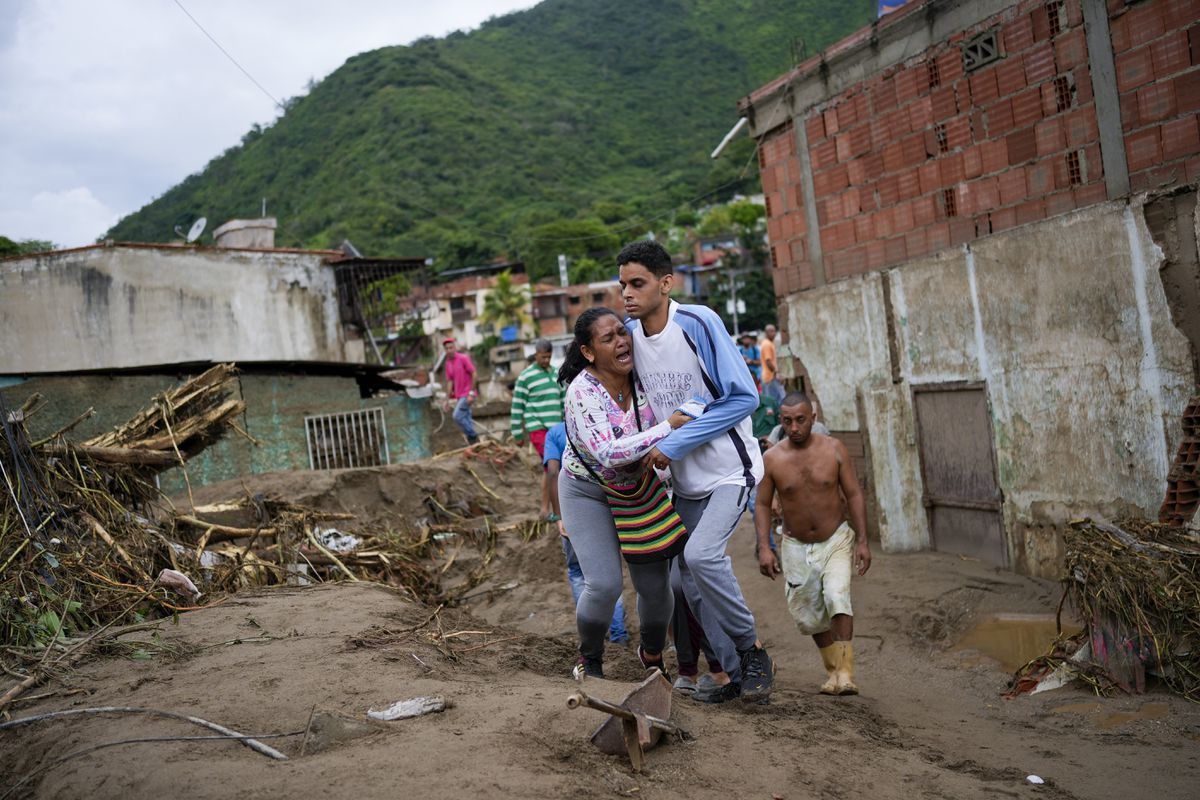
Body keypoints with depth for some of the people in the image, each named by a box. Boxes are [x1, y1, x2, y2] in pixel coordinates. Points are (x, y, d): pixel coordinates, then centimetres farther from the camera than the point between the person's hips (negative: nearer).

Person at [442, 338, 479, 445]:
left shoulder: (464, 358, -8)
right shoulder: (448, 363, 11)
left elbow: (473, 374, -10)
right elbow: (450, 381, 15)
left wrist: (471, 393, -16)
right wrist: (448, 399, 10)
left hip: (467, 395, -7)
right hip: (459, 396, 7)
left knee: (457, 416, -16)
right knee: (466, 419, 8)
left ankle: (473, 436, -4)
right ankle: (473, 440, 14)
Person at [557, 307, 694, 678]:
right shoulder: (583, 392, -28)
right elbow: (607, 453, -39)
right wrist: (667, 428, -38)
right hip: (587, 491, -4)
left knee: (655, 584, 1)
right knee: (604, 585, -15)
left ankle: (652, 654, 32)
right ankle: (589, 658, 16)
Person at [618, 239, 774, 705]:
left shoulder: (698, 323, -17)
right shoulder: (629, 333, 0)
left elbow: (744, 397, -17)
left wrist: (673, 445, -19)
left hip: (730, 469, -6)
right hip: (685, 480, 6)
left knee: (701, 554, -24)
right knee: (691, 582, 4)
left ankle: (751, 647, -2)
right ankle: (739, 673, 19)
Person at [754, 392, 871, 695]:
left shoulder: (833, 449, -8)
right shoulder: (771, 459, -9)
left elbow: (854, 495, -3)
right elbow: (762, 505, -2)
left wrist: (862, 540, -8)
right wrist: (763, 548, -12)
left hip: (836, 540, -1)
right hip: (796, 547, 2)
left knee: (837, 597, -23)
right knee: (808, 616, 7)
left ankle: (846, 673, -19)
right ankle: (833, 670, 27)